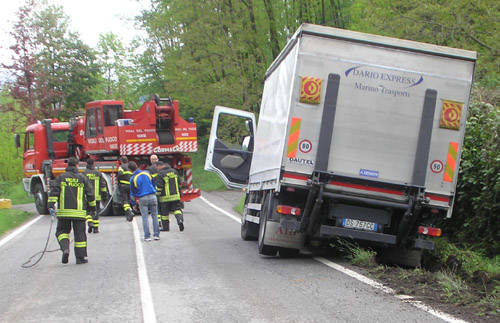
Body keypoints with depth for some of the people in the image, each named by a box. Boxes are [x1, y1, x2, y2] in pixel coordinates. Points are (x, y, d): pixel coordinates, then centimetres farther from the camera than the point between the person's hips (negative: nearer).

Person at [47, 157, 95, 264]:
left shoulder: (60, 178, 4)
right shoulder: (82, 178, 4)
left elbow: (54, 192, -6)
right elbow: (90, 194, 8)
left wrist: (51, 205, -8)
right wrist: (93, 207, 19)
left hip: (63, 211, 0)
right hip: (79, 211, 0)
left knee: (62, 231, 14)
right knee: (79, 233, 6)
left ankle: (65, 248, -12)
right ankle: (80, 257, 7)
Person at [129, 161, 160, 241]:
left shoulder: (132, 178, -3)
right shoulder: (147, 173, 4)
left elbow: (132, 193, 3)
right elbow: (153, 183, 14)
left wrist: (133, 204, 14)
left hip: (142, 199, -2)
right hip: (152, 196, 2)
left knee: (145, 217, 3)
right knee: (154, 216, 8)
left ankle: (147, 236, -1)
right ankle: (156, 235, 6)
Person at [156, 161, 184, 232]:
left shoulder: (160, 174, -12)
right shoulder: (174, 171, 7)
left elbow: (159, 186, -16)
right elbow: (178, 182, 16)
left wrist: (157, 195, -6)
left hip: (165, 197, -4)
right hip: (175, 196, 4)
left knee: (164, 212, 9)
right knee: (177, 209, 8)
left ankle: (165, 227, 18)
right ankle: (180, 220, -19)